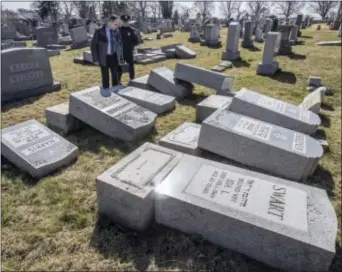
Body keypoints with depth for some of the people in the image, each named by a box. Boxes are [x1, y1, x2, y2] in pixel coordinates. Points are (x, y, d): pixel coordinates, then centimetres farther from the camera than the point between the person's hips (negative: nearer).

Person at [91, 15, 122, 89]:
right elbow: (93, 45, -7)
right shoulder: (99, 31, -11)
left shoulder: (116, 31, 0)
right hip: (104, 58, -4)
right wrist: (95, 59, -11)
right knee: (105, 77, 4)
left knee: (115, 76, 9)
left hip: (114, 57, 4)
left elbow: (119, 43, 13)